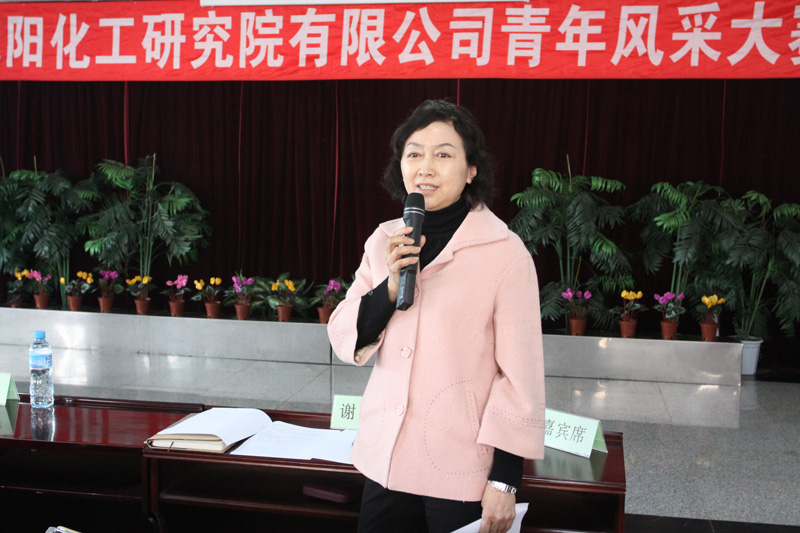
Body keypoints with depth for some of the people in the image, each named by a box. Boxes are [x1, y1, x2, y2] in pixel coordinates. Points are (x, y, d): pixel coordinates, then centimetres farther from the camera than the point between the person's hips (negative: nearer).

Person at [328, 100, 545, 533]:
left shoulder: (504, 253, -11)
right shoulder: (384, 242, 4)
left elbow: (520, 372, -9)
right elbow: (345, 343, 3)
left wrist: (504, 479, -10)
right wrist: (390, 287, -14)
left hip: (463, 471, -4)